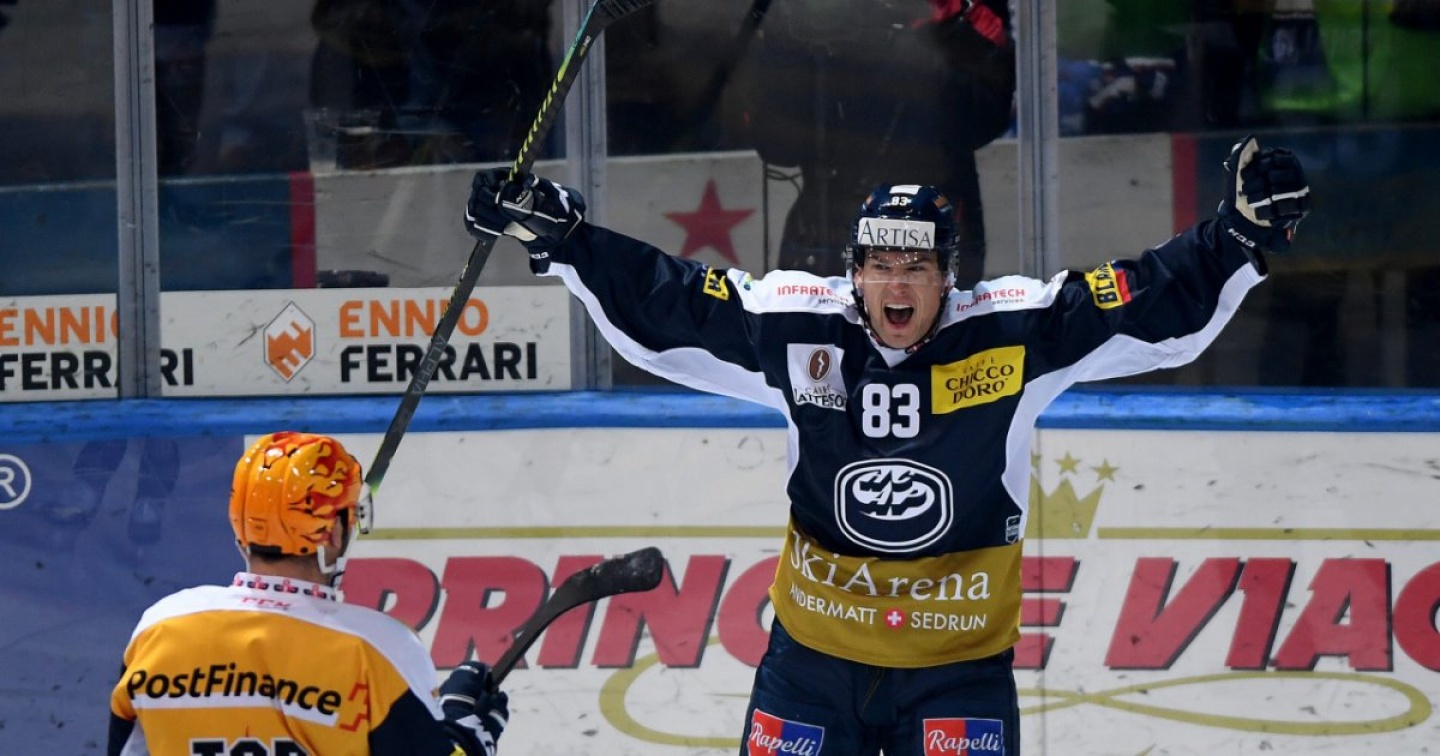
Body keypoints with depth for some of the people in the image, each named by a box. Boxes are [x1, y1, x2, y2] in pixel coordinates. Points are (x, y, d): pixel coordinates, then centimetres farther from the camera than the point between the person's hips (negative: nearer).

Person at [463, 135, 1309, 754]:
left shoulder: (1013, 334, -12)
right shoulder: (797, 330, -9)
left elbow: (1159, 305, -12)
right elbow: (663, 304, -3)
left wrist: (1243, 233, -24)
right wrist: (560, 238, -8)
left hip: (959, 664, -2)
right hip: (813, 657, 2)